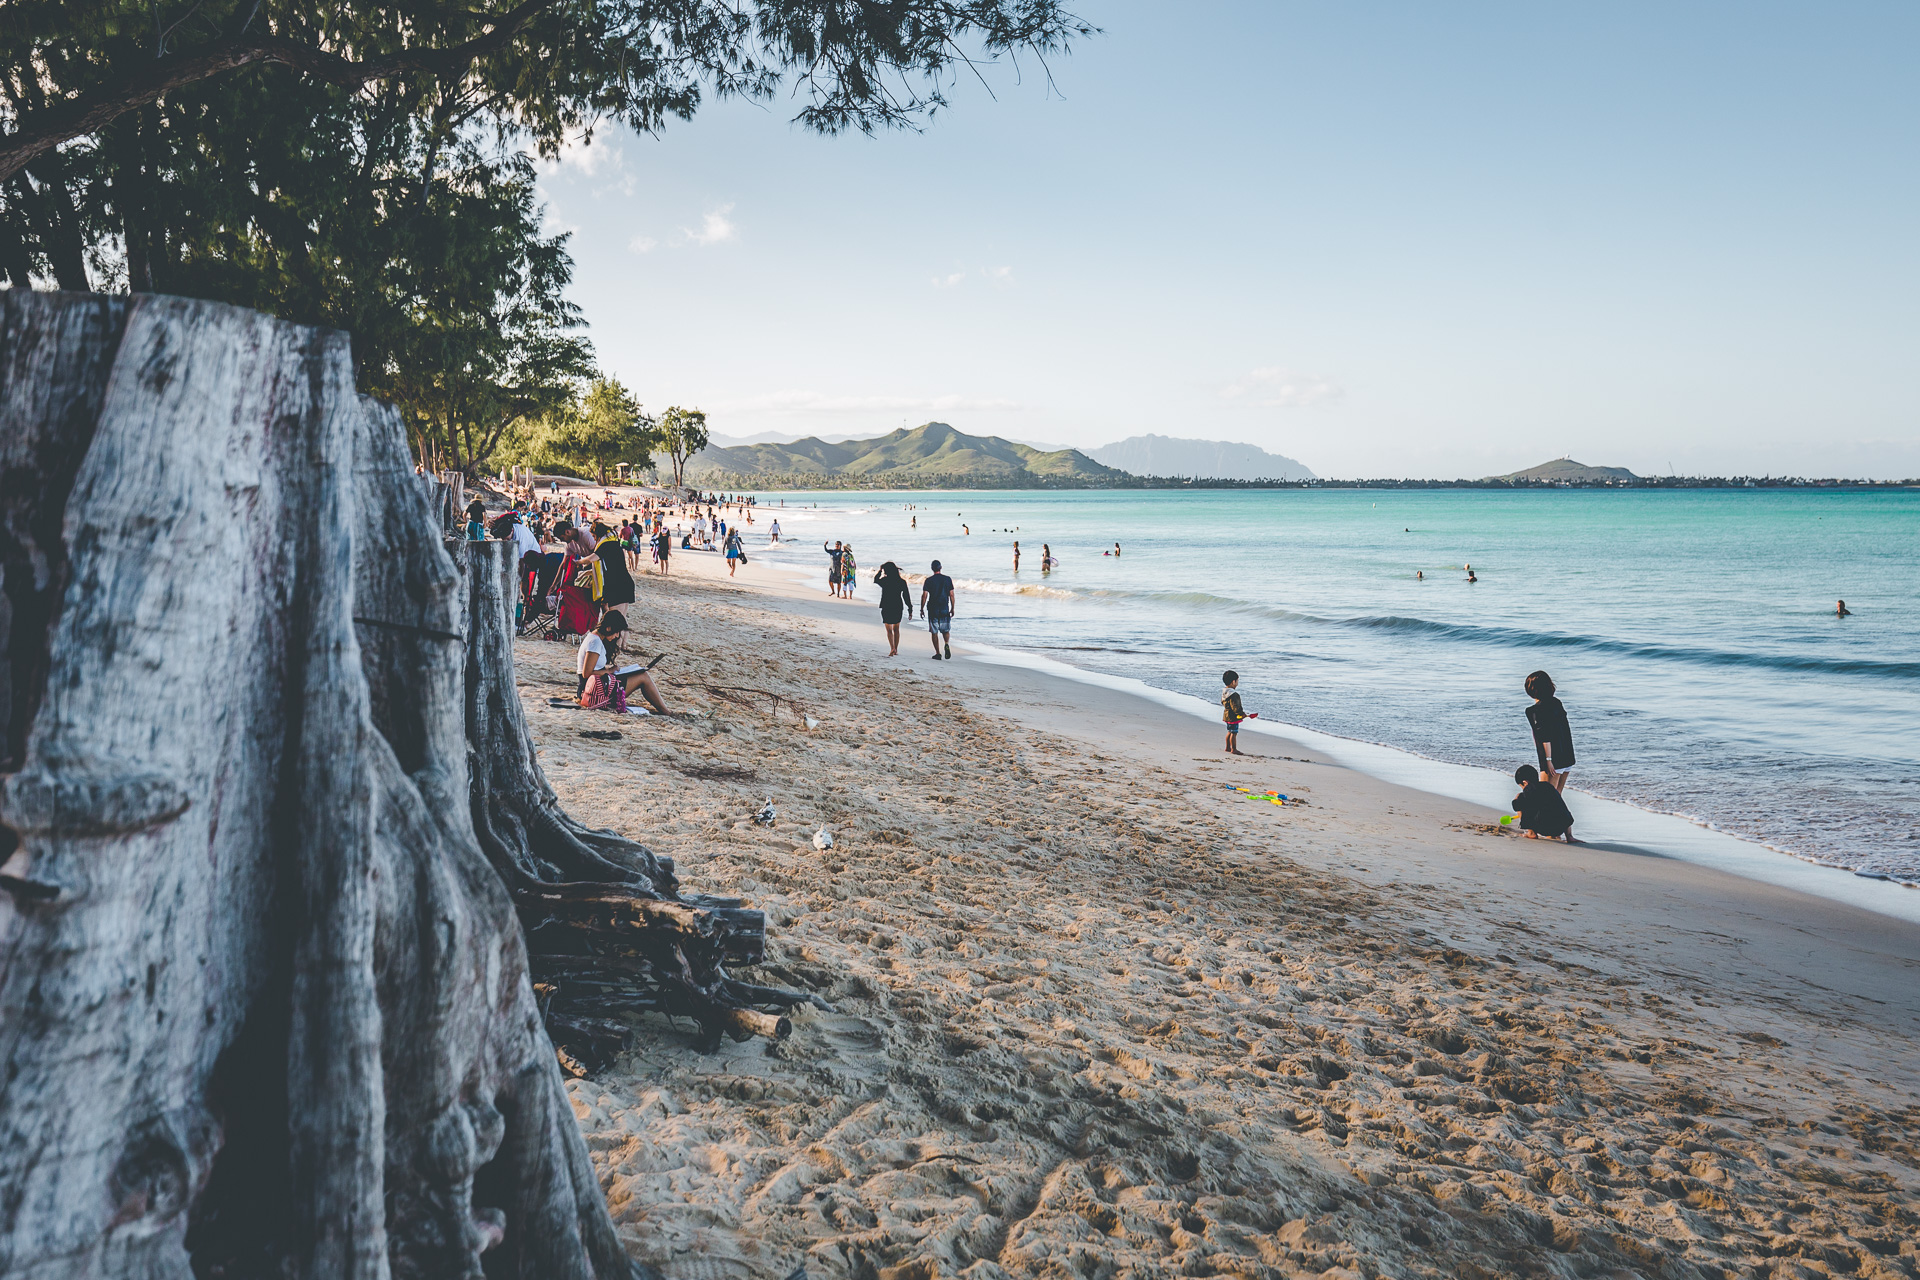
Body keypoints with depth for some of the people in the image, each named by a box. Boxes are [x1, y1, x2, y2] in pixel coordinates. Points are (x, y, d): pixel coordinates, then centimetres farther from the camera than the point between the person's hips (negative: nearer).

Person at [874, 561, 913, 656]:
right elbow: (907, 596, -1)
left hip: (887, 608, -3)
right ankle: (896, 650, 19)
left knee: (889, 630, 2)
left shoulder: (885, 581, -11)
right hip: (898, 608, 3)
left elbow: (875, 580, 12)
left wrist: (880, 570, 23)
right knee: (896, 629, 17)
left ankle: (892, 648, -15)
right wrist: (910, 610, 5)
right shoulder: (902, 582, -3)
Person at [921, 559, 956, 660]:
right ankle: (947, 644, -13)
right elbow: (951, 595, 2)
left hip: (933, 610, -2)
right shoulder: (947, 579, 1)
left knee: (934, 632, 6)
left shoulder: (929, 580, -5)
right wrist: (952, 608, 11)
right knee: (946, 630, 16)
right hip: (945, 610, 2)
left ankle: (937, 653, 3)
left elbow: (924, 595, -7)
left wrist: (922, 609, 1)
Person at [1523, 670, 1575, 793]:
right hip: (1567, 757, 8)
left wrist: (1548, 760, -17)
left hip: (1555, 760, -8)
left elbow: (1546, 738, -19)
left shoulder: (1536, 710, -14)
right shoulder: (1556, 702, 9)